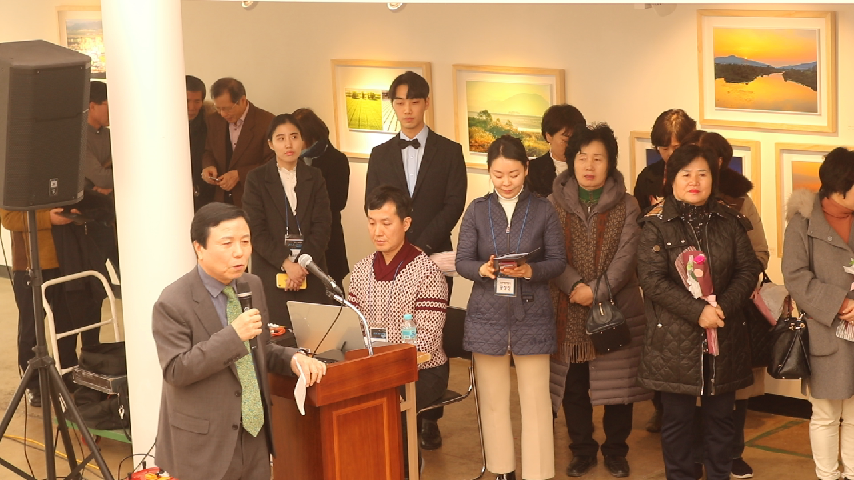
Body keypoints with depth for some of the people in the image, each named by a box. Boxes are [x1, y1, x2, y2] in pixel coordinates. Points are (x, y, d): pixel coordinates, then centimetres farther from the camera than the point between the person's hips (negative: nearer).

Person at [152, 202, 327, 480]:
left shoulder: (252, 286, 5)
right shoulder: (173, 303, -15)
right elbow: (176, 371, -20)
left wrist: (292, 359, -5)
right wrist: (233, 335, -27)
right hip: (203, 443, -6)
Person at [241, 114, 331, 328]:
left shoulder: (314, 178, 11)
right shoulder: (256, 179, 4)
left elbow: (322, 226, 3)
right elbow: (257, 231, -3)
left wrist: (303, 265, -10)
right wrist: (286, 264, -14)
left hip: (310, 274, 2)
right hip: (271, 275, -2)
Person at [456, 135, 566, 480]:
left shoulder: (543, 210, -1)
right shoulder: (477, 210, 3)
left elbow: (558, 261, -2)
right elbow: (462, 261, 1)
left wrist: (531, 270, -21)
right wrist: (483, 269, -20)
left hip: (532, 316, -2)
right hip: (488, 316, 2)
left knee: (535, 399, 0)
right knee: (492, 400, 9)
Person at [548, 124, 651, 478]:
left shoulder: (626, 206, 2)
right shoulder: (554, 204, 4)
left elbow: (627, 256, -8)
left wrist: (597, 290, -18)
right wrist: (575, 287, -19)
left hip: (617, 308, -1)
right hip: (568, 312, 1)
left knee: (616, 383, 4)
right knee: (573, 385, 6)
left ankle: (615, 450, 19)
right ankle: (582, 450, 21)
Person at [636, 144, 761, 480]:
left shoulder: (730, 222, 6)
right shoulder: (657, 224, -4)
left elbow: (748, 269, 3)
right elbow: (652, 278, -12)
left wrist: (723, 307, -14)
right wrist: (698, 311, -19)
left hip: (724, 337, 3)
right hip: (675, 340, -3)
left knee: (720, 416, 10)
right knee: (676, 418, 4)